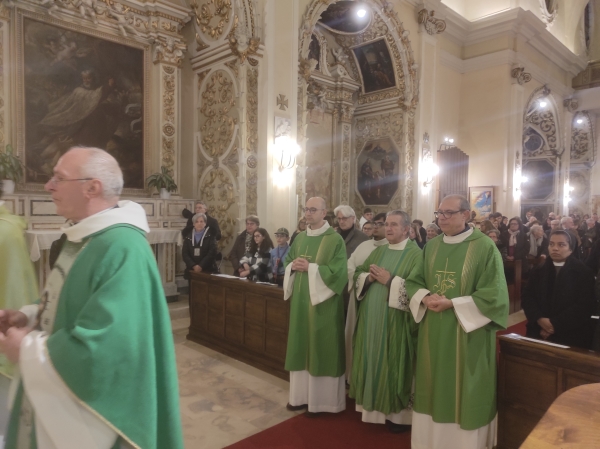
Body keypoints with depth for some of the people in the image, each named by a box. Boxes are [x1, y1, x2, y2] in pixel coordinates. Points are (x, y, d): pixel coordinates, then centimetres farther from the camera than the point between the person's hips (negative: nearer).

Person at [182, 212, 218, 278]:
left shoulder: (210, 236, 1)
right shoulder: (188, 237, 10)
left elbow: (212, 253, -8)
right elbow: (184, 253, 2)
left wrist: (201, 266, -16)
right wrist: (193, 266, -12)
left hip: (207, 270, -2)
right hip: (192, 271, 3)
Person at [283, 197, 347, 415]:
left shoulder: (335, 239, -10)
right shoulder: (300, 238, 11)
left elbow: (338, 272, -17)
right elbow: (288, 261, 16)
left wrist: (310, 268, -20)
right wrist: (293, 266, -7)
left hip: (322, 302, -6)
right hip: (300, 300, 7)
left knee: (322, 349, 3)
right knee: (301, 347, 13)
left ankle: (322, 398, 17)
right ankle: (301, 395, 26)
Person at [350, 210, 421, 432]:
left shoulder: (415, 254, -8)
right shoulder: (378, 252, 13)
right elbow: (358, 273, 13)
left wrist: (390, 280, -20)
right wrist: (368, 277, -8)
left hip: (395, 321, -6)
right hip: (371, 317, 6)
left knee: (392, 363, 3)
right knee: (372, 360, 13)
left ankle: (397, 413, 19)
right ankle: (373, 406, 29)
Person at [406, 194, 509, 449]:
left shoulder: (485, 247, -10)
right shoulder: (431, 247, 7)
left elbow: (494, 295, -14)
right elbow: (413, 281, 9)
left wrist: (452, 303, -19)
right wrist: (425, 298, -12)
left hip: (468, 335, -5)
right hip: (433, 333, 5)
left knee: (464, 391, 7)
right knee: (435, 387, 15)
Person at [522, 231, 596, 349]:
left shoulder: (583, 272, -1)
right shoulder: (538, 271, 10)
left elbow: (585, 305, -11)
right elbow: (527, 297, 3)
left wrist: (555, 324, -16)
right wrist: (539, 319, -15)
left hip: (571, 336, -3)